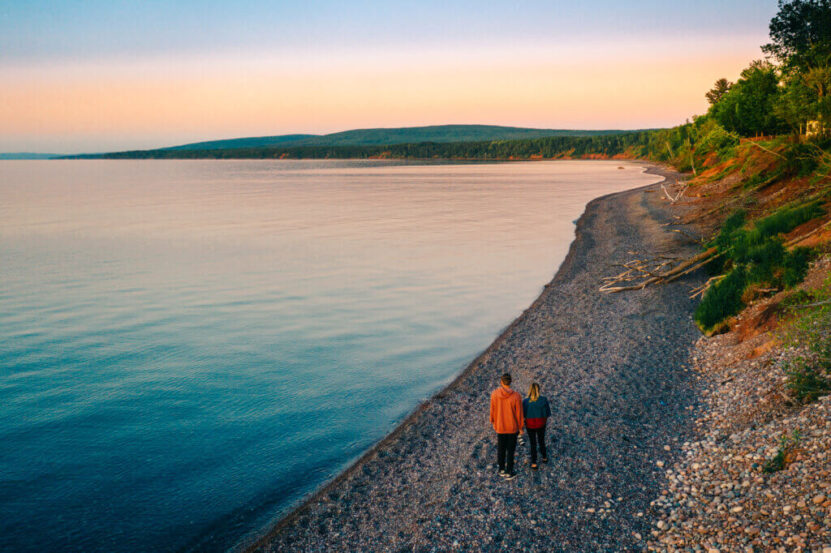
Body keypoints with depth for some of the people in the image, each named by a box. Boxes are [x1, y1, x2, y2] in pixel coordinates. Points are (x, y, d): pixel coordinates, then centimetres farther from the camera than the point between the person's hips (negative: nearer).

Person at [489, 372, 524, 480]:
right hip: (512, 427, -2)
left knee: (501, 448, 22)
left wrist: (493, 422, 14)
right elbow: (519, 413, -16)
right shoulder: (516, 396, -25)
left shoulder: (494, 394, -18)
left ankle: (502, 470, 37)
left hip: (500, 427, 2)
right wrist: (520, 427, 1)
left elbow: (493, 410, -5)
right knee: (511, 450, 15)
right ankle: (509, 473, 25)